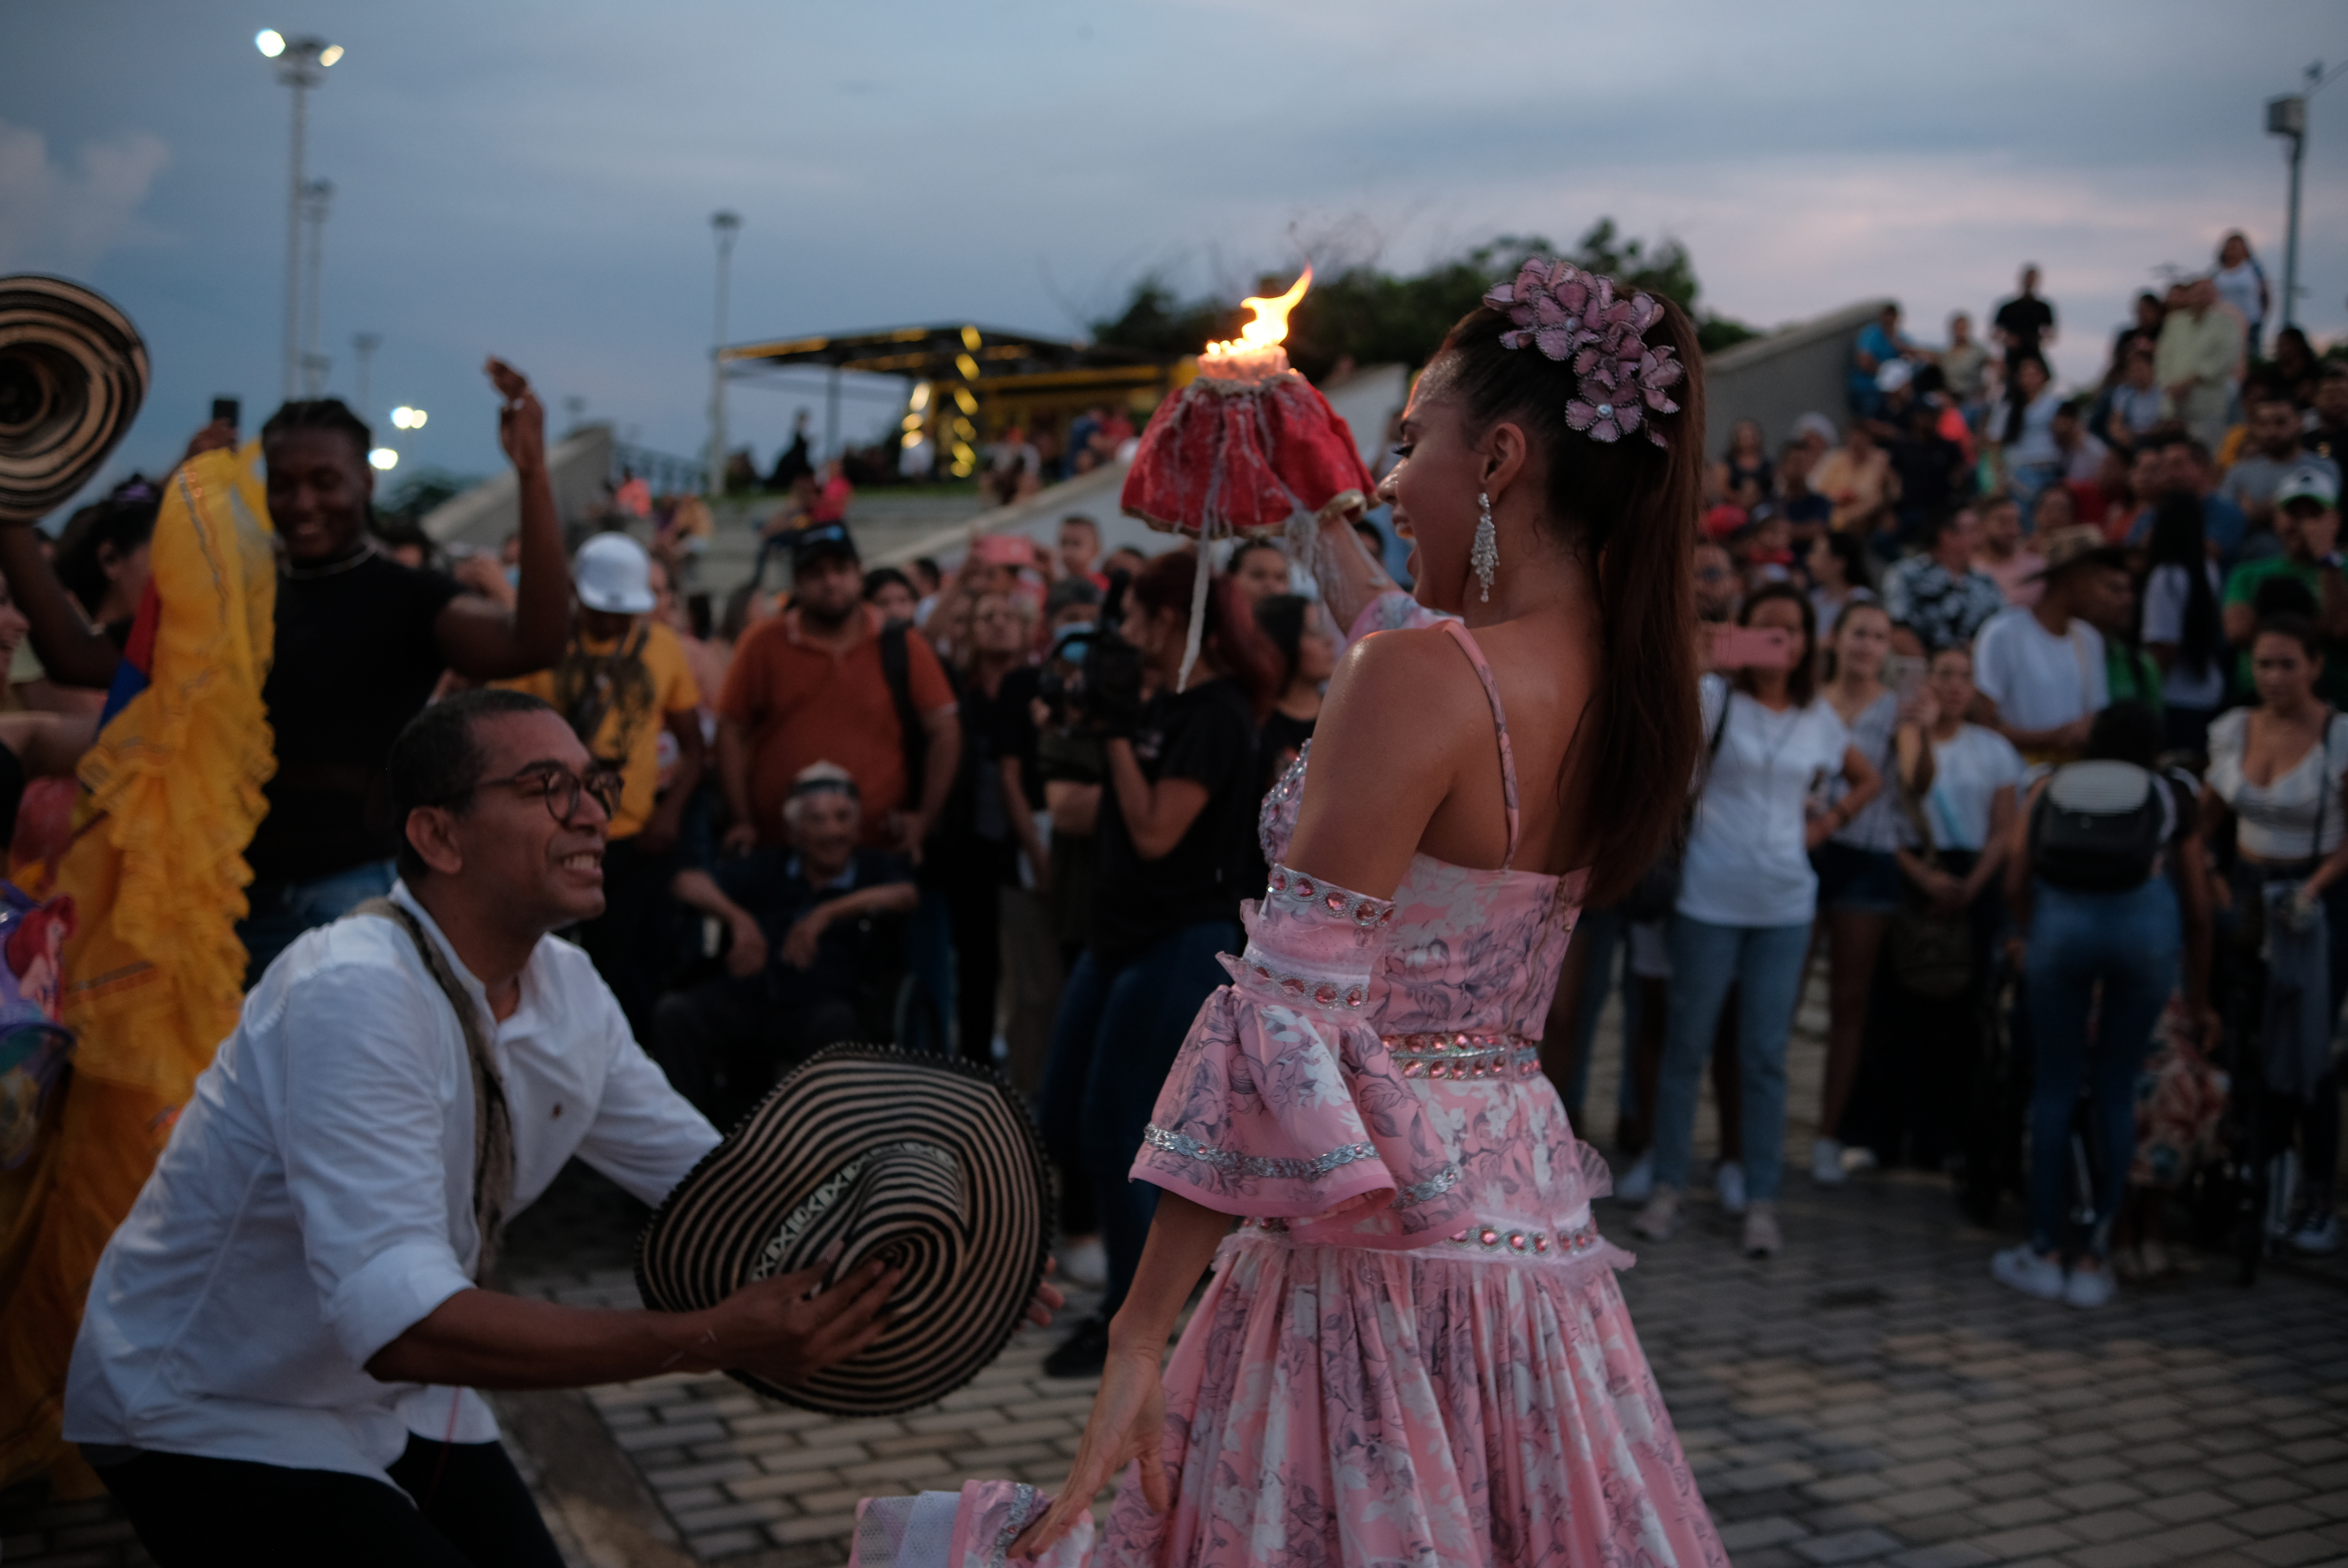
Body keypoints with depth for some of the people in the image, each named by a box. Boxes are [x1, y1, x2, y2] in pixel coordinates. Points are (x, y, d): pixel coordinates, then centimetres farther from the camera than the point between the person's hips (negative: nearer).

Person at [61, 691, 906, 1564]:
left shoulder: (567, 992, -3)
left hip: (401, 1404, 8)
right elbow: (398, 1322, -36)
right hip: (212, 1419, -7)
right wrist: (712, 1341, -41)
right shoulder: (356, 994, -30)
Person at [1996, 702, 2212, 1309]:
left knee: (2055, 1088, 11)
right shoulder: (2171, 795, 26)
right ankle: (2092, 1260, 14)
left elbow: (2016, 885, 16)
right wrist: (2199, 1001, 37)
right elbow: (2198, 910, 27)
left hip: (2061, 921, 0)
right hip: (2147, 923, 0)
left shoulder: (2050, 786, 27)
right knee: (2116, 1090, 10)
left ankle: (2047, 1253, 15)